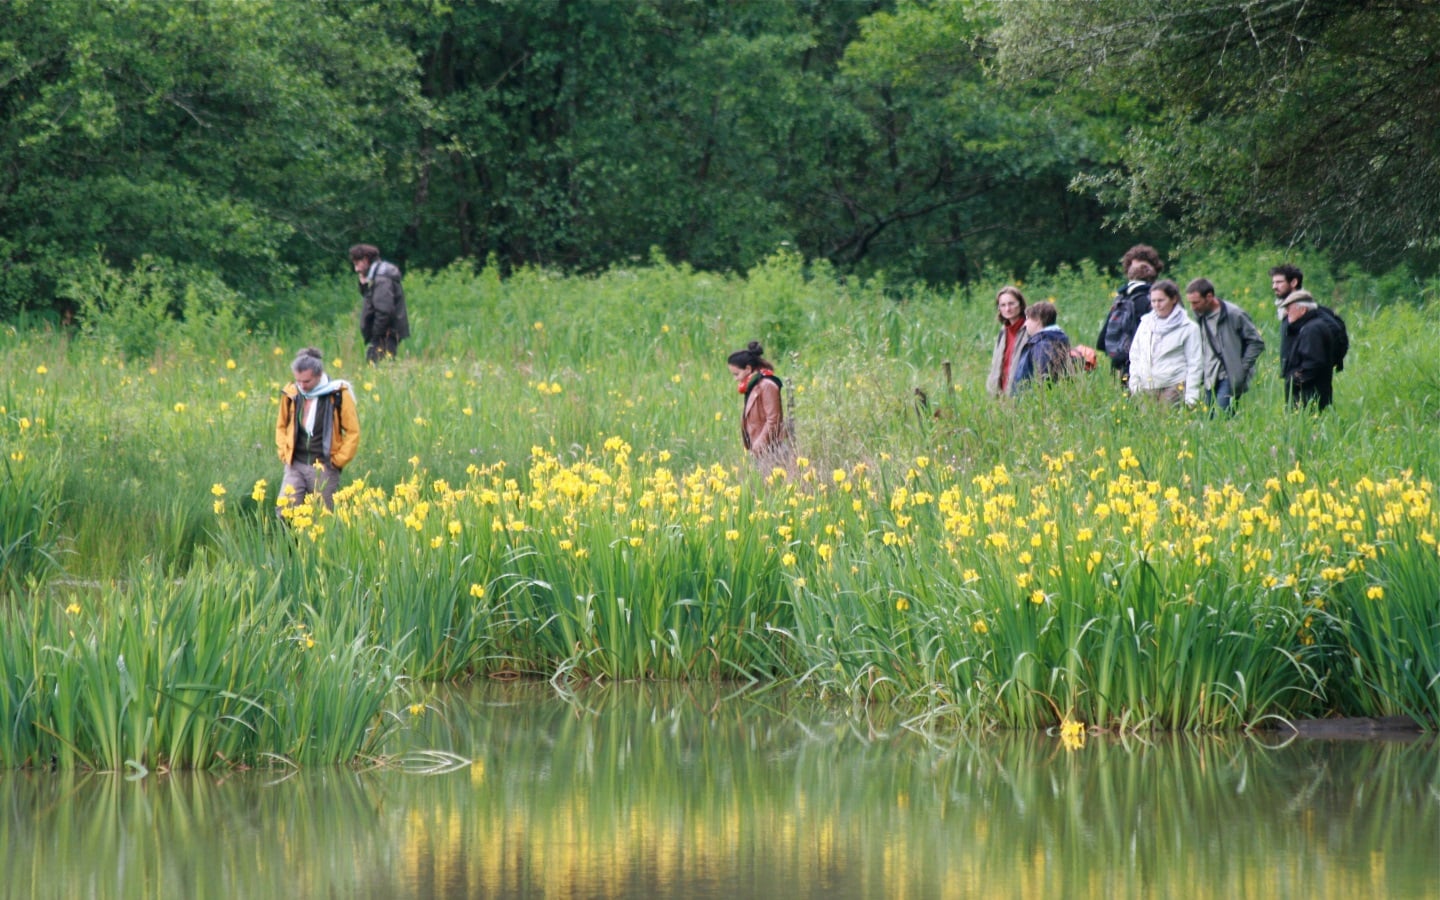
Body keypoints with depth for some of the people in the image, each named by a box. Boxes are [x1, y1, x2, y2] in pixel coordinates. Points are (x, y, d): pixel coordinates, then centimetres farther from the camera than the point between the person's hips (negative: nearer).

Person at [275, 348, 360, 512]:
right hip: (295, 465, 3)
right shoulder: (291, 394, 1)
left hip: (324, 468, -3)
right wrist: (284, 453, 8)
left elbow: (353, 432, -1)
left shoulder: (339, 395, -8)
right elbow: (281, 426, 19)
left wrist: (338, 461, -4)